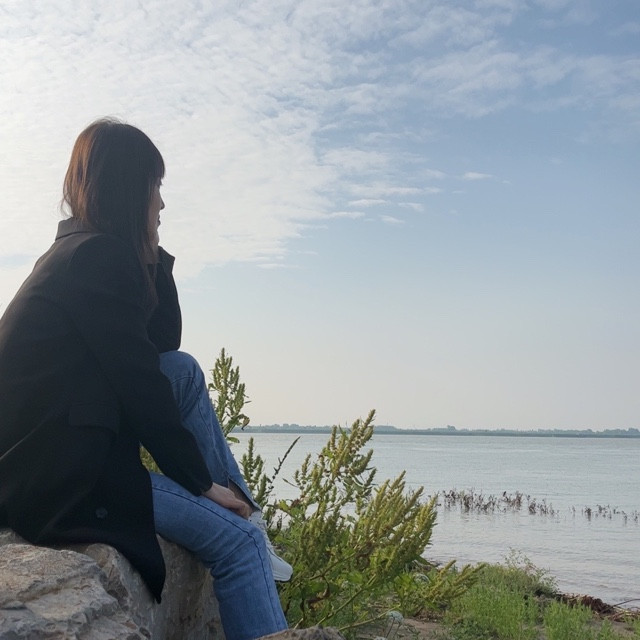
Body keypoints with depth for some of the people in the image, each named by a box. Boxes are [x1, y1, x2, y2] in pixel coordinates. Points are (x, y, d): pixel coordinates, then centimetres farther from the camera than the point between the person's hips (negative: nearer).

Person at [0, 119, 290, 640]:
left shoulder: (77, 250, 14)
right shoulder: (98, 256, -15)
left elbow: (163, 343, 17)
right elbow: (139, 384, -15)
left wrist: (153, 255, 7)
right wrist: (203, 481, -6)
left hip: (60, 438, 10)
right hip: (52, 474, -10)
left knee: (185, 371, 10)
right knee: (236, 542, -10)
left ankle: (246, 514, 7)